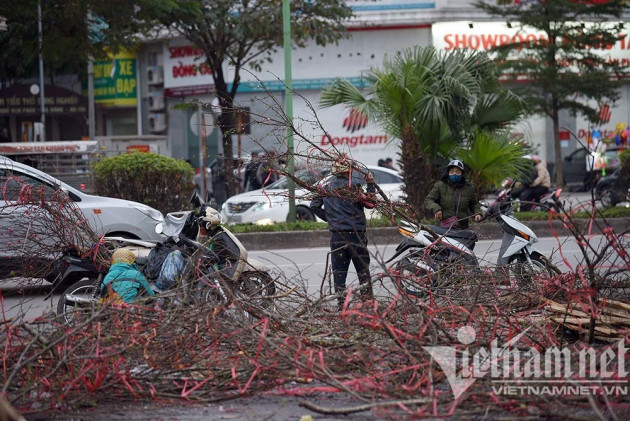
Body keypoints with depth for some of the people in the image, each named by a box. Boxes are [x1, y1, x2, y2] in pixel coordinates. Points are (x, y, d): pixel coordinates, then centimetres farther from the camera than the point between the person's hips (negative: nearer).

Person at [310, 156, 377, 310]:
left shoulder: (327, 187, 7)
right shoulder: (352, 186, -10)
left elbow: (314, 206, 10)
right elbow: (370, 203, -11)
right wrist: (370, 185, -2)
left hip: (336, 234, 4)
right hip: (355, 233, -4)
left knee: (339, 270, 7)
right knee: (363, 269, 6)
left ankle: (341, 303, 5)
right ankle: (367, 299, 6)